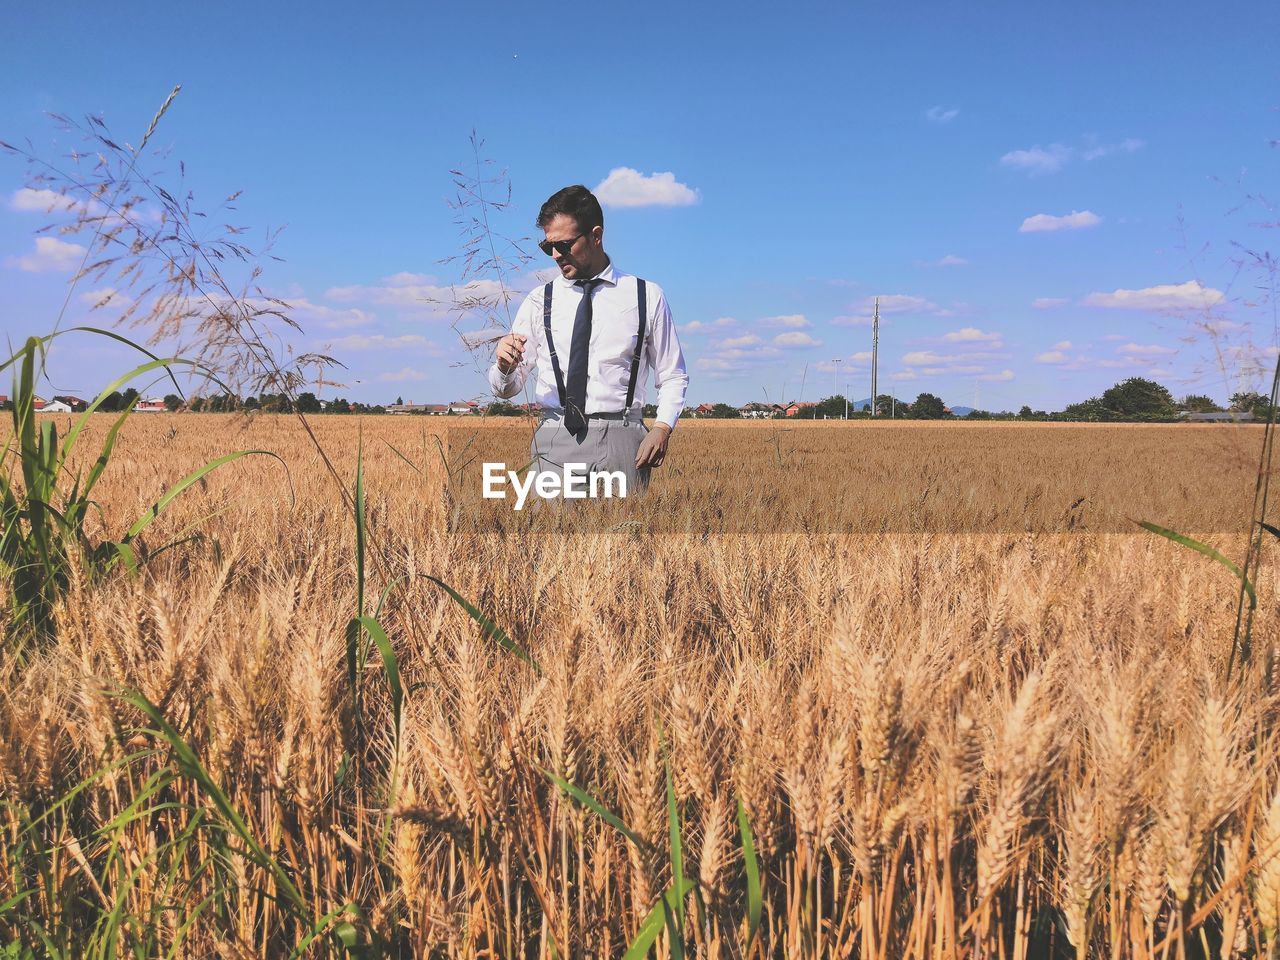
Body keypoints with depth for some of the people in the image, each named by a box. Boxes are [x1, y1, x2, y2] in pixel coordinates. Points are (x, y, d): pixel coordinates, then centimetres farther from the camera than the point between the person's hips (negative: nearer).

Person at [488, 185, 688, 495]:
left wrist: (662, 427, -6)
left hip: (620, 443, -1)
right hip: (556, 442, 1)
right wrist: (504, 366, -12)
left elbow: (673, 377, 11)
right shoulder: (539, 301, 11)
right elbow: (506, 389, 11)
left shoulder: (647, 296, 8)